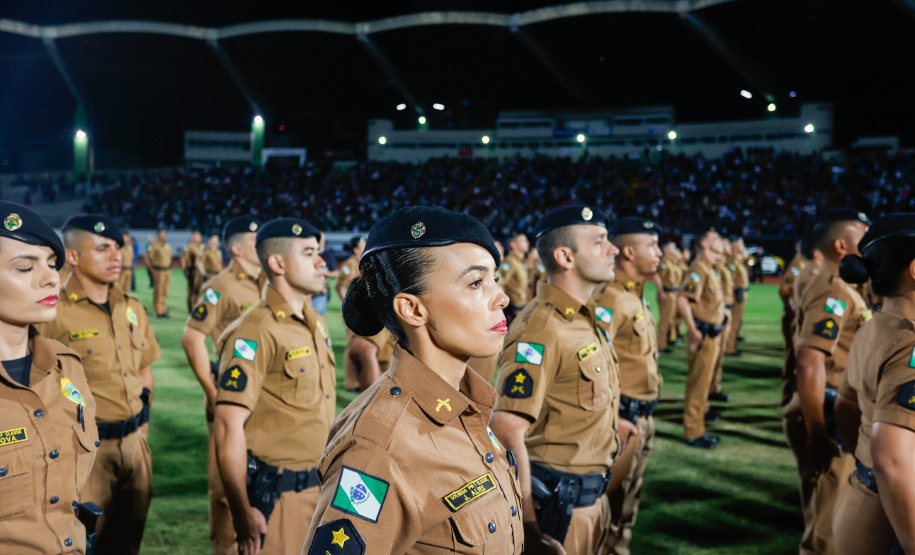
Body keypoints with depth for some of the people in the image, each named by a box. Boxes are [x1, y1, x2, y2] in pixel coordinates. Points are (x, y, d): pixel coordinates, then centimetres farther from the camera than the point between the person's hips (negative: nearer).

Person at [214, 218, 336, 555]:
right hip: (275, 493, -8)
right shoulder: (256, 332, -17)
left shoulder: (316, 324, 10)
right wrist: (242, 512, -21)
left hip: (317, 486, 8)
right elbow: (230, 425, -21)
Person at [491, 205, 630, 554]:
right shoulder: (541, 329, -23)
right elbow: (507, 431, -27)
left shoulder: (587, 320, 7)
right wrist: (529, 525, -28)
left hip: (592, 496, 9)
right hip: (558, 500, -9)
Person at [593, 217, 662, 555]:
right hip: (623, 418, -9)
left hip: (642, 418, 9)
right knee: (612, 501, 1)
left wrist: (645, 416, 18)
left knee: (629, 499, 20)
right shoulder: (610, 298, -19)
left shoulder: (636, 297, 12)